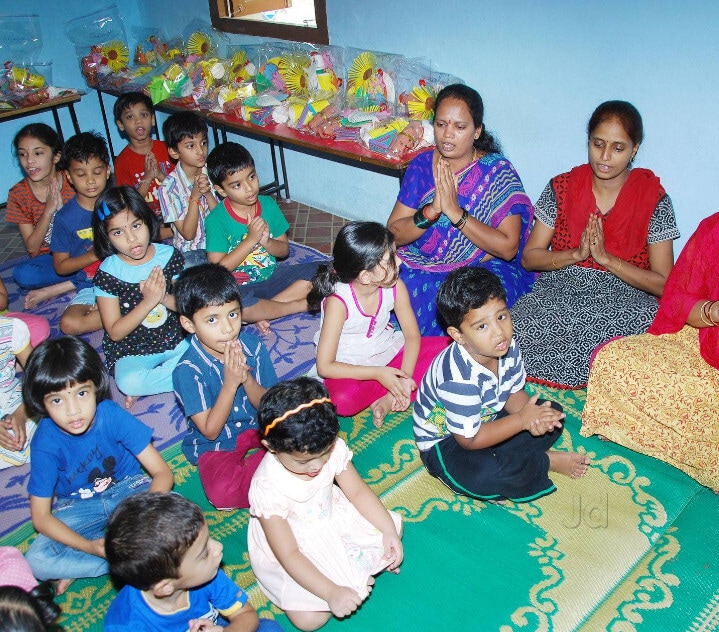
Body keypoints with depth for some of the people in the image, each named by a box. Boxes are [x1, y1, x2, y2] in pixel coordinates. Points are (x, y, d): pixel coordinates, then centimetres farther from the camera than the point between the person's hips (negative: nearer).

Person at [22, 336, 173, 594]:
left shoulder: (112, 415, -23)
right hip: (79, 507, 0)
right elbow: (40, 517, -15)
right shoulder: (45, 442, -22)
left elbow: (162, 472, -20)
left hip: (128, 489, 0)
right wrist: (90, 546, -30)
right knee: (36, 562, -25)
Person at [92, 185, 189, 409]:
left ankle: (148, 383, -8)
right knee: (128, 382, -33)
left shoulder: (169, 255, -5)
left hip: (175, 341, 4)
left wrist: (164, 298, -20)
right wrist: (149, 301, -23)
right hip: (132, 351, -3)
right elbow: (115, 332, -12)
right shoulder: (107, 274, -12)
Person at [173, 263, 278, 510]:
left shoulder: (253, 346, -12)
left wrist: (246, 378, -25)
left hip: (259, 427, 5)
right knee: (222, 492, -33)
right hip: (216, 444, -4)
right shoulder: (188, 370, -23)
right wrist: (230, 384, -29)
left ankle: (246, 468, -9)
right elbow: (210, 431, -18)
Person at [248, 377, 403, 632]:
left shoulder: (332, 447, -22)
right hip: (297, 549, -4)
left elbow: (358, 492, -7)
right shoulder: (268, 488, -34)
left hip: (332, 517, 4)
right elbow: (288, 554, -30)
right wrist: (331, 592, -36)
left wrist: (388, 531, -17)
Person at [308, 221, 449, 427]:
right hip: (354, 369, -5)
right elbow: (324, 366, -24)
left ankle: (389, 398, -17)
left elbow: (412, 336, -5)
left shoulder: (395, 287, -13)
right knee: (342, 399, -37)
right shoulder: (338, 302, -26)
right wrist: (378, 374, -27)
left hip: (389, 352, 6)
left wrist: (405, 377, -21)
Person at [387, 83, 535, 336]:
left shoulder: (498, 171, -8)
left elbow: (508, 248, -15)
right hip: (420, 266, 3)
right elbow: (394, 234, -3)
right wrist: (432, 210, -22)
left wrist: (455, 212, -23)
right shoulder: (421, 165, 1)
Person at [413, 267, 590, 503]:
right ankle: (546, 461, -5)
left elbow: (514, 393, 1)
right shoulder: (459, 378, -37)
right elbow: (469, 439, -26)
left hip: (486, 420, 7)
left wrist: (530, 414, -23)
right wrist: (522, 420, -26)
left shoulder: (508, 347, -15)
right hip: (444, 442, -7)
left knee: (553, 413, 2)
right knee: (484, 475, -35)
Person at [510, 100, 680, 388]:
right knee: (523, 324, -33)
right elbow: (529, 258, 5)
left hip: (624, 297, 0)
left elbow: (663, 284, -2)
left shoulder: (653, 198, 0)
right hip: (559, 290, 1)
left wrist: (607, 258, -15)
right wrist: (577, 254, -13)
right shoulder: (562, 187, 5)